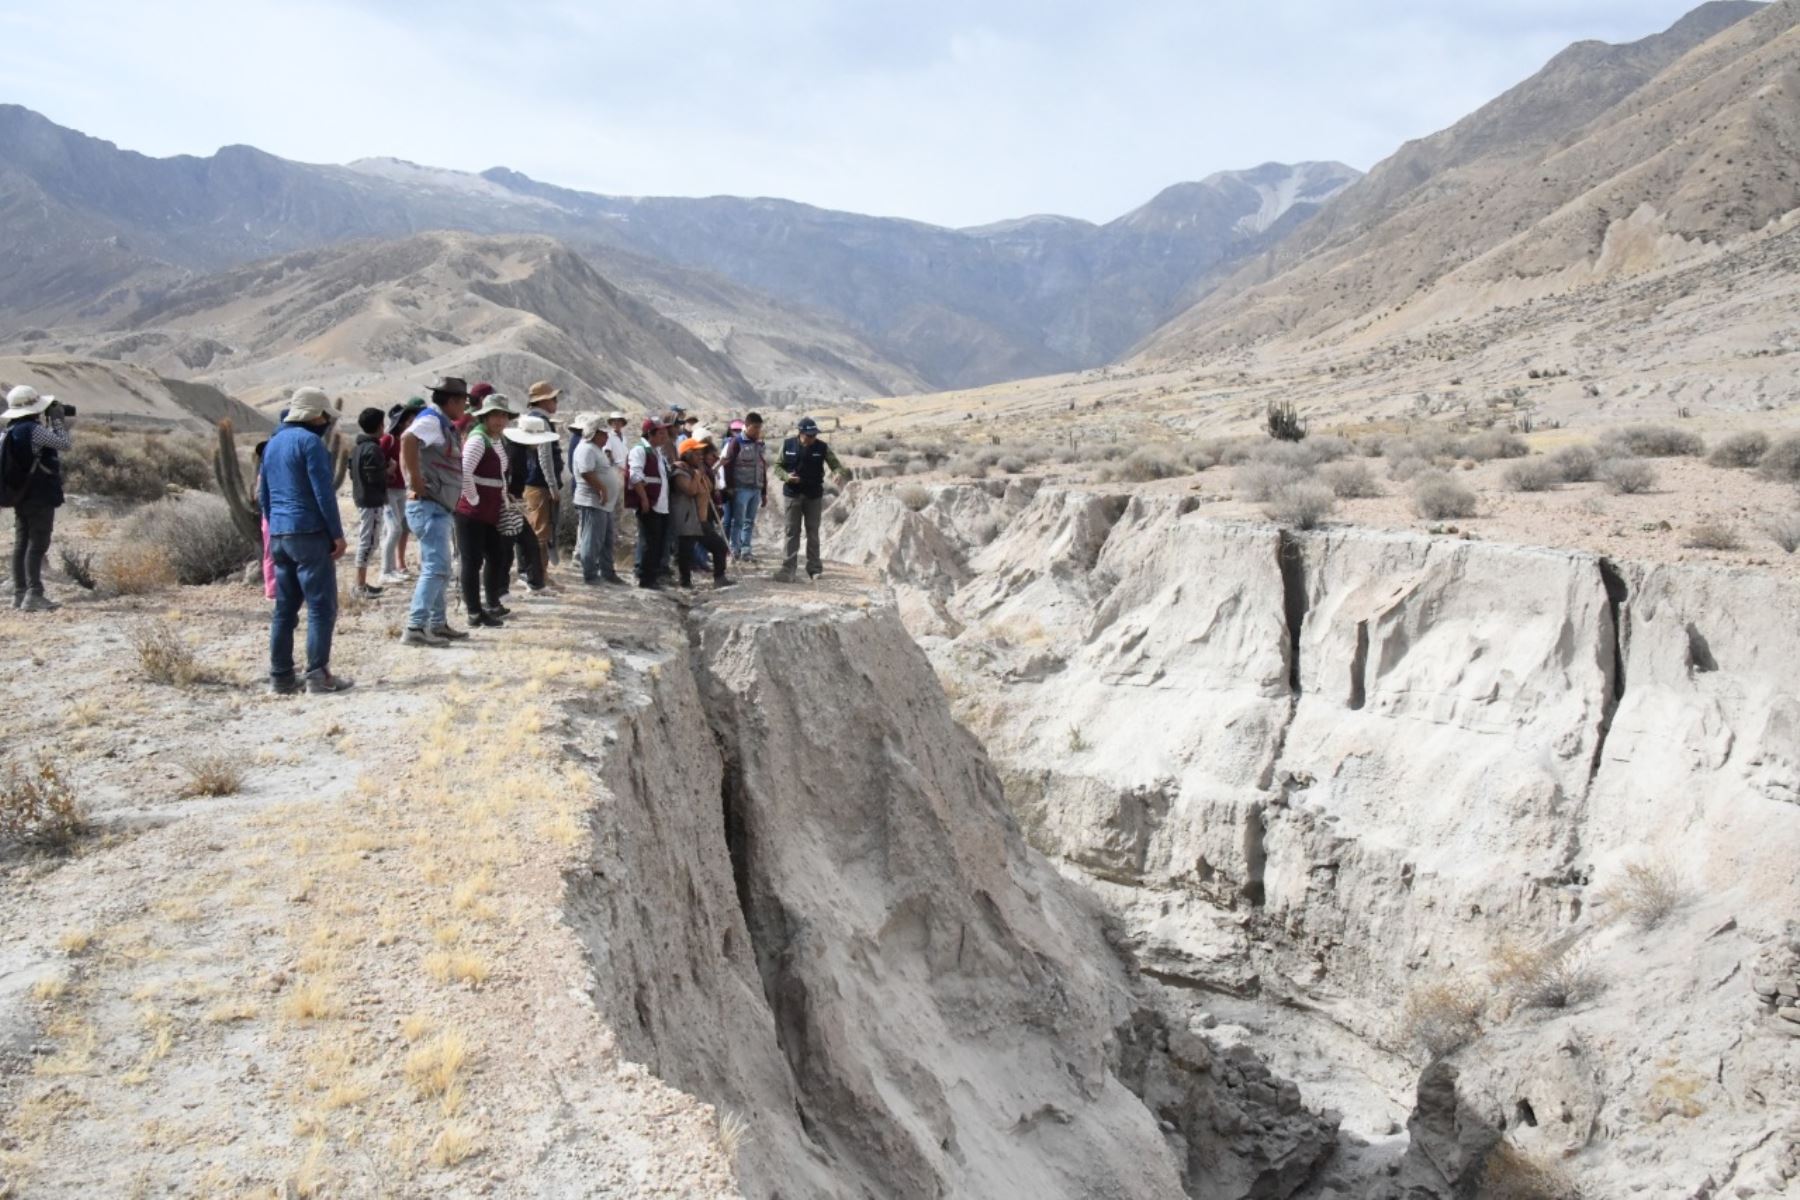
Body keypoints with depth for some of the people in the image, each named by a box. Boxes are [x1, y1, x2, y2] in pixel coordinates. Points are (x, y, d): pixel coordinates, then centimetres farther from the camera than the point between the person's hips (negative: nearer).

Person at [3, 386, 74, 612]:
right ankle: (33, 595, -12)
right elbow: (65, 445, -11)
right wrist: (58, 420, 0)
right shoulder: (34, 430, -17)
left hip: (20, 496, 9)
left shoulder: (12, 431, 11)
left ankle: (19, 594, 15)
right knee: (37, 545, -8)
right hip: (40, 497, -9)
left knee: (21, 544, 11)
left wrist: (53, 422, 14)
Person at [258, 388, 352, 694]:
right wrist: (338, 534, -11)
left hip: (279, 535, 8)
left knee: (285, 608, 10)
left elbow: (263, 495, 21)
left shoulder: (273, 443, 17)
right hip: (310, 533, -8)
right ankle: (318, 674, -8)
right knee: (321, 606, -5)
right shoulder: (309, 441, -9)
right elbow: (324, 492, -14)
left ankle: (280, 677, 10)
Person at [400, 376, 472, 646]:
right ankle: (415, 628, -14)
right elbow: (408, 439, -34)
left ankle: (437, 624, 24)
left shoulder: (445, 425, 17)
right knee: (435, 568, -13)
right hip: (428, 506, -11)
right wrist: (416, 481, -29)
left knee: (439, 568, 16)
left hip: (440, 508, 11)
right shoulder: (431, 420, -13)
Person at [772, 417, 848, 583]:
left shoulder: (822, 447, -3)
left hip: (814, 495, 1)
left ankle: (814, 568, 14)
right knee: (792, 532, 0)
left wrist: (840, 472, -23)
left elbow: (835, 463, 1)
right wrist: (786, 476, -16)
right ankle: (788, 569, 0)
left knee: (813, 532, 7)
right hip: (792, 494, 0)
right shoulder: (788, 445, -3)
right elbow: (778, 466, 4)